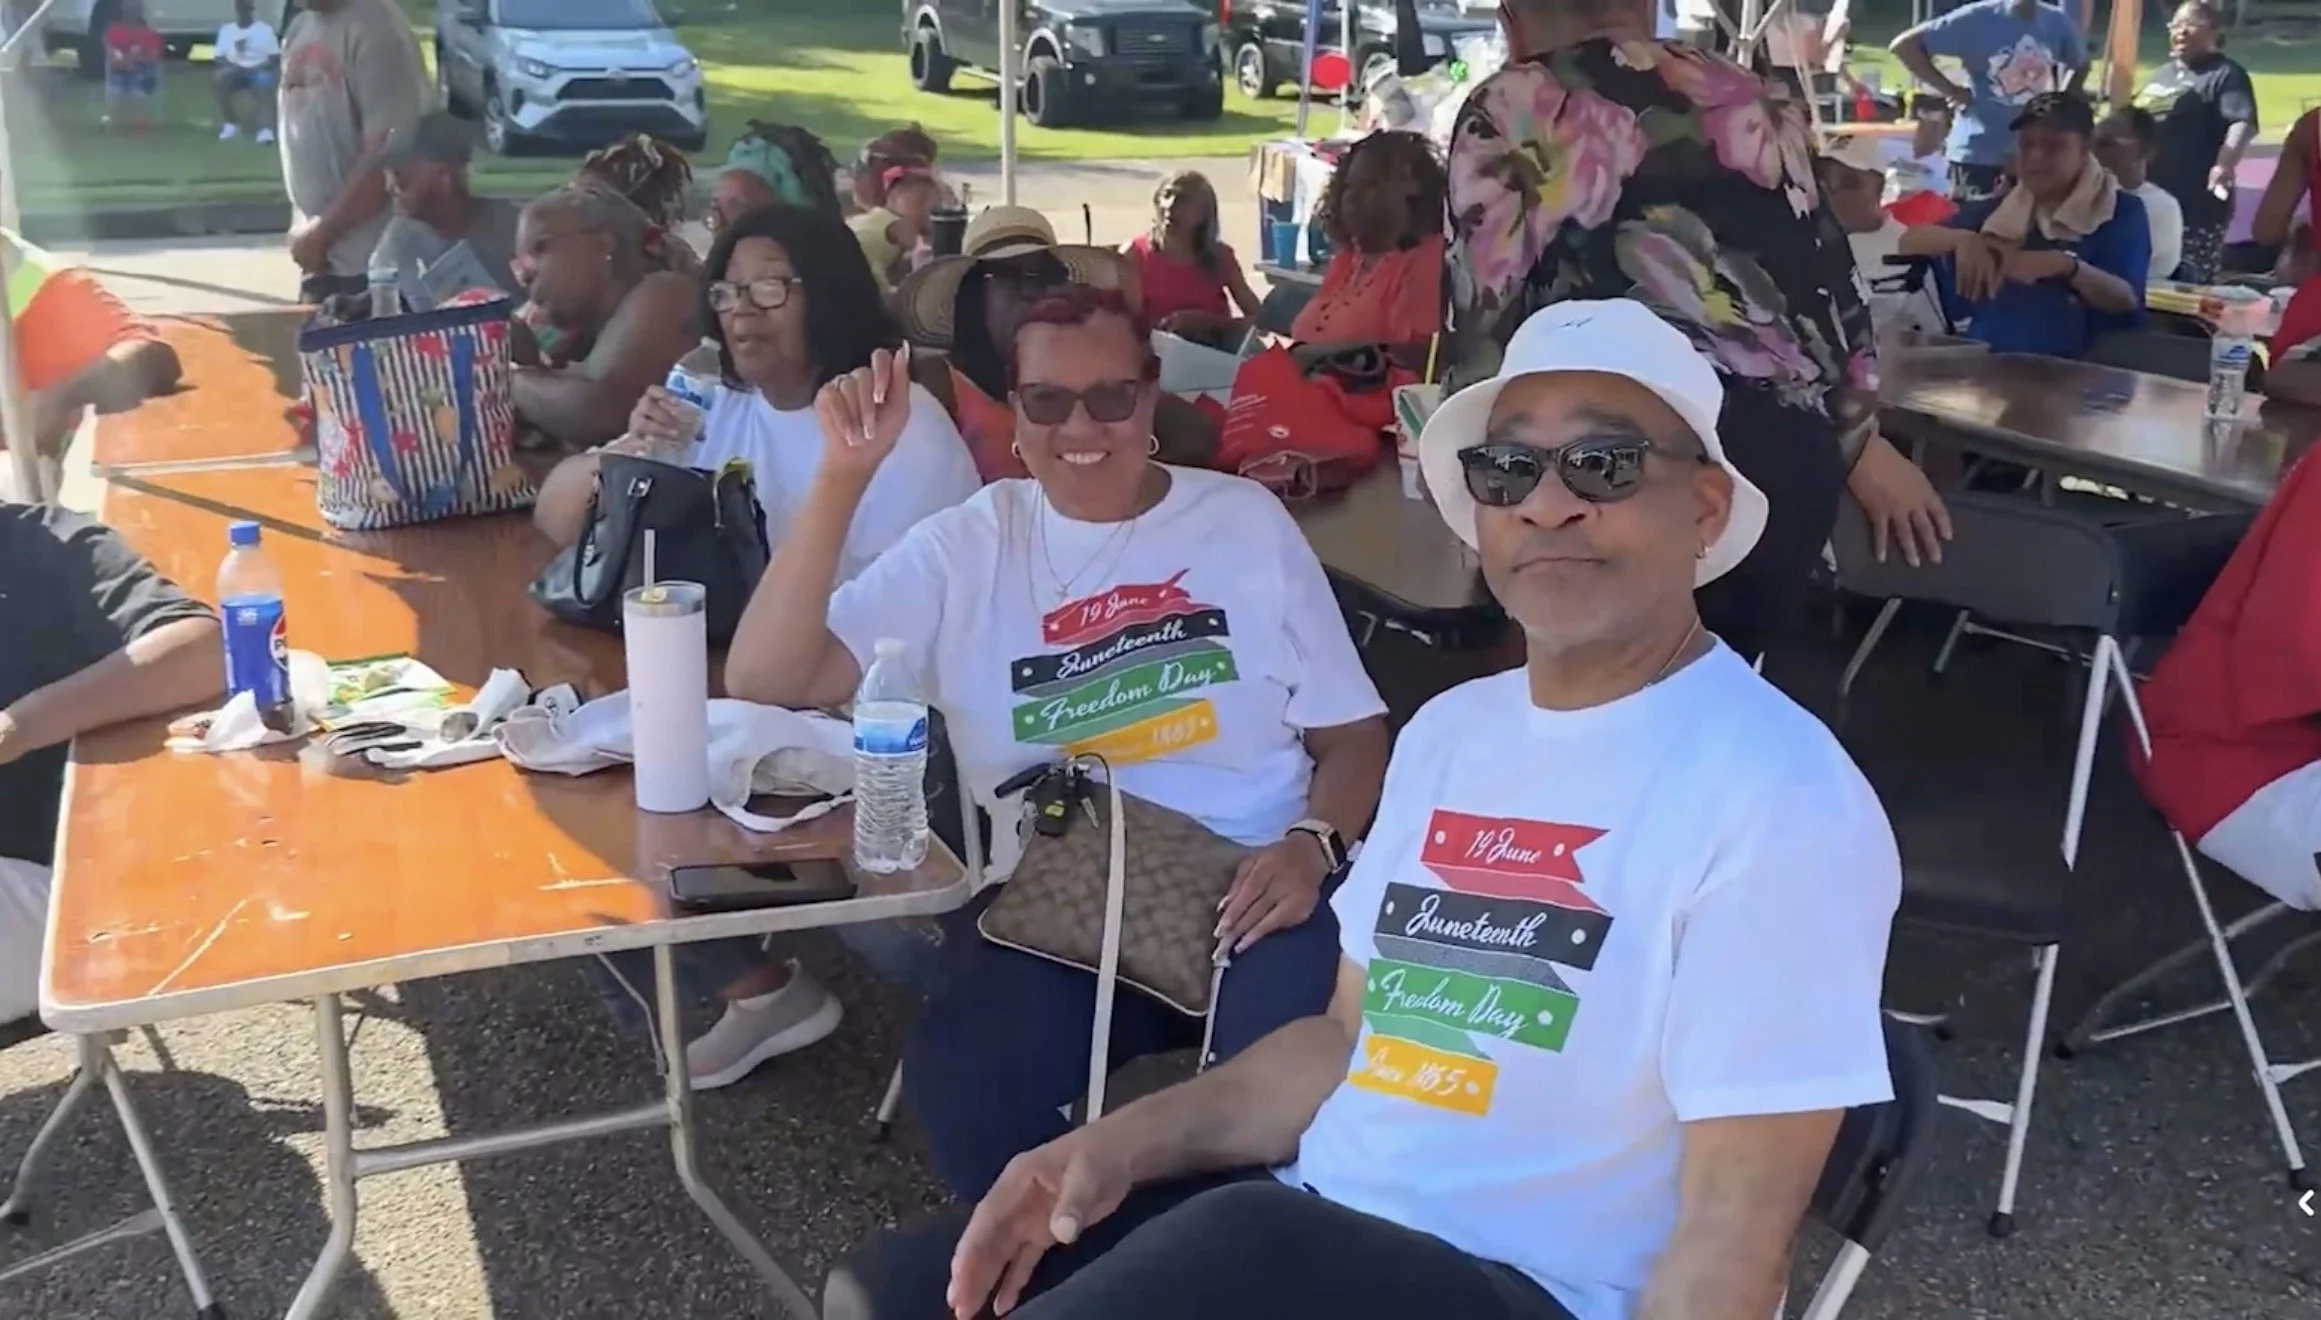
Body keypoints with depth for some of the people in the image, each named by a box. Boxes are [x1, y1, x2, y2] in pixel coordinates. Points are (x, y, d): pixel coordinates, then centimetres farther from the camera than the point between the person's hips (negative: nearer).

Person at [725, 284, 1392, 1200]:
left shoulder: (1247, 519, 10)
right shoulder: (967, 545, 8)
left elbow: (1352, 730, 9)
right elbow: (765, 679, -2)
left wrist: (1313, 844, -12)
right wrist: (843, 476, -10)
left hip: (1246, 884, 0)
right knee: (962, 1084, -30)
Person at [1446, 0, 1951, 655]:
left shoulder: (1510, 111, 4)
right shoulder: (1745, 94, 17)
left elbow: (1484, 313, 0)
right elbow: (1828, 277, 16)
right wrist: (1862, 444, 25)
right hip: (1784, 450, 5)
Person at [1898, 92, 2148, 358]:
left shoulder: (2122, 210, 5)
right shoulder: (1998, 210, 17)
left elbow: (2128, 301, -9)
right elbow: (1910, 242, 11)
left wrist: (2067, 266, -25)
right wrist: (1962, 238, -8)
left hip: (2070, 370, -3)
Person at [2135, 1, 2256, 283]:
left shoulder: (2225, 74, -5)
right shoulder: (2161, 74, 21)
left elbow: (2243, 123, -19)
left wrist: (2225, 164, -37)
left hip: (2195, 202, -8)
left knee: (2188, 282, -9)